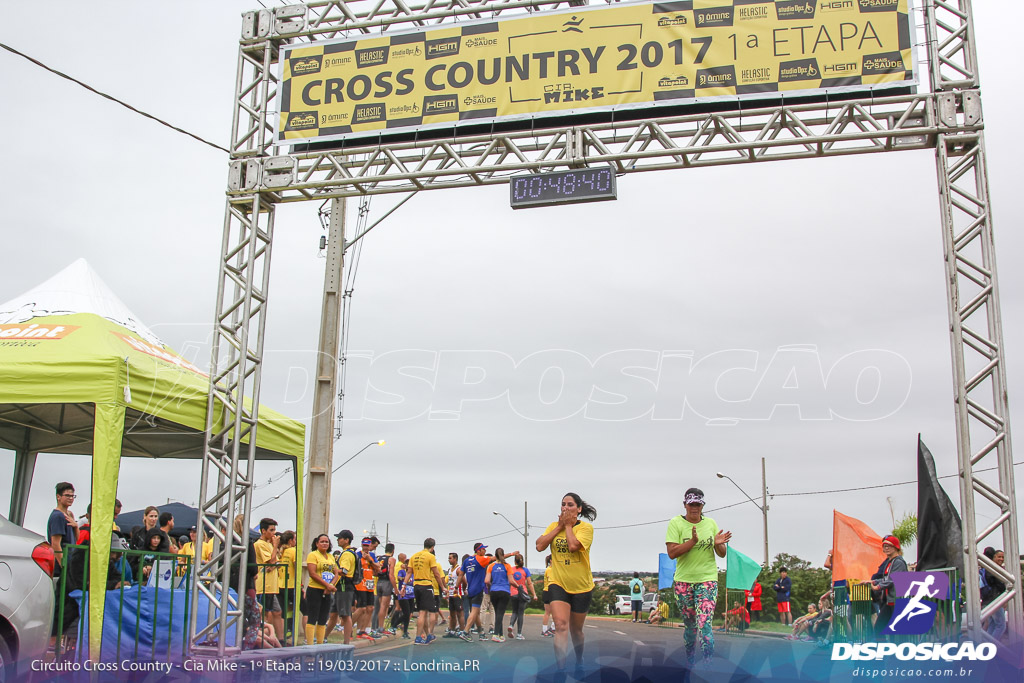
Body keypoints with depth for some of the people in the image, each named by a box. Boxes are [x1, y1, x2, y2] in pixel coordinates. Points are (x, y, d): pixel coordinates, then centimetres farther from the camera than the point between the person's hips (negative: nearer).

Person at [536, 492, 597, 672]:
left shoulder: (586, 527, -9)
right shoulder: (554, 526, 3)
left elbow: (573, 545, -26)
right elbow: (540, 546, -11)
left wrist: (568, 525, -13)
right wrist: (559, 526, -10)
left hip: (581, 586, -1)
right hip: (558, 584, 1)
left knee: (576, 630, 15)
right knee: (561, 626, -19)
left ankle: (579, 661, 41)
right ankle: (561, 669, -21)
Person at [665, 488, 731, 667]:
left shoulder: (711, 523, 7)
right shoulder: (676, 523, -1)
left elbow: (722, 554, 11)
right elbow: (671, 552, -12)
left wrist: (718, 544, -12)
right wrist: (693, 541, -23)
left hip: (707, 579, 0)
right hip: (683, 580, 0)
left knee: (704, 625, -14)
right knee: (690, 625, 8)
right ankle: (690, 663, 26)